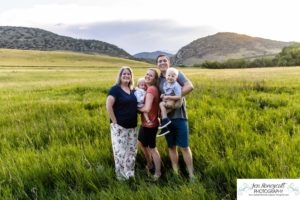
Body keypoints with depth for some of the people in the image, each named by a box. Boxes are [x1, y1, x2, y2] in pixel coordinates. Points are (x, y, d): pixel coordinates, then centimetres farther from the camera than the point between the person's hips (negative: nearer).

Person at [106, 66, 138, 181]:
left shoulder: (133, 90, 10)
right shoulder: (115, 89, -10)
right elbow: (108, 106, -18)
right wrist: (114, 122, -16)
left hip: (132, 126, 7)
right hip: (119, 126, -7)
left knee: (132, 150, 13)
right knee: (120, 151, -1)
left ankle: (129, 173, 28)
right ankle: (121, 175, 15)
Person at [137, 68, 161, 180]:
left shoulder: (151, 89, -24)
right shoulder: (153, 88, 6)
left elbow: (147, 109, -31)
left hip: (150, 124, -10)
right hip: (145, 122, 10)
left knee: (152, 148, 5)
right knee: (141, 143, 26)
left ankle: (158, 173, 21)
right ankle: (150, 165, 44)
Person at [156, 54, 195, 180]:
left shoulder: (177, 74, -2)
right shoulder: (158, 80, 9)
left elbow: (190, 86, -17)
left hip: (179, 116, -4)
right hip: (166, 117, 4)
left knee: (184, 147, 0)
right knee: (171, 147, 11)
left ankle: (191, 175, 11)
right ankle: (176, 173, 23)